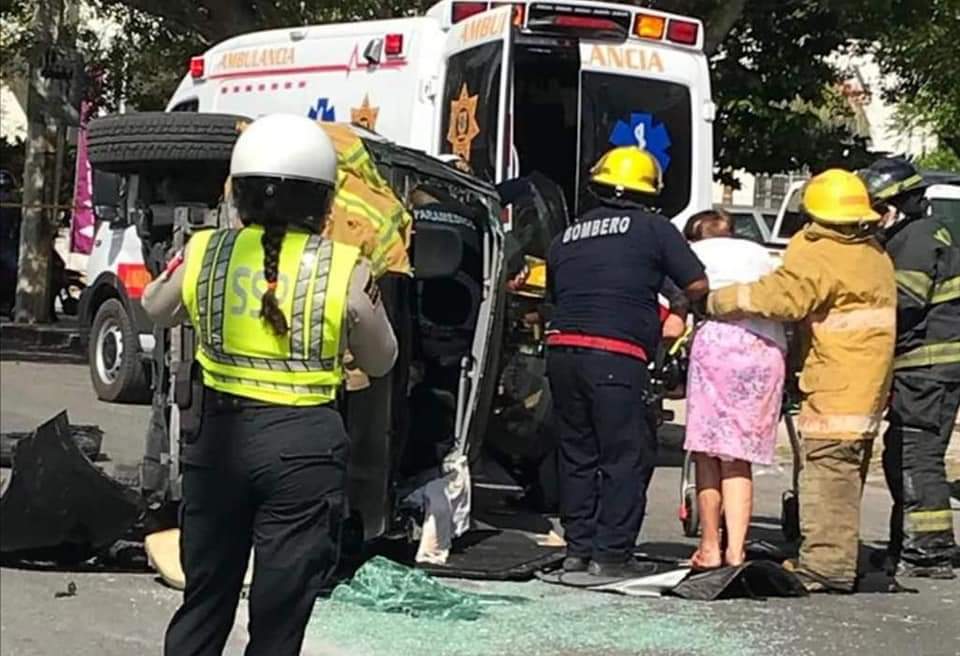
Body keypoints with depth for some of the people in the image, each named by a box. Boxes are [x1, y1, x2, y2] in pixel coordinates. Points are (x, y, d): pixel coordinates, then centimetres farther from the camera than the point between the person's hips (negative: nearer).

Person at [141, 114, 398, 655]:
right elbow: (381, 362, 4)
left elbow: (155, 311, 19)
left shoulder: (204, 254, -2)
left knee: (204, 599, 19)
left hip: (220, 434, 3)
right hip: (303, 445, -3)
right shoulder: (345, 271, -11)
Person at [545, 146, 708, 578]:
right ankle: (611, 554, 0)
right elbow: (698, 285, 1)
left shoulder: (567, 237, 18)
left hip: (562, 350, 6)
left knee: (576, 455, 15)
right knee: (627, 457, 1)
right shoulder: (653, 228, 3)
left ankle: (578, 548, 19)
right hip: (616, 357, -6)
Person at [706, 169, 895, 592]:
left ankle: (825, 567, -9)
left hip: (835, 389, -10)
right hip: (868, 392, 10)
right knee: (846, 478, 16)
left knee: (827, 475, -8)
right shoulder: (876, 257, 16)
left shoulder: (822, 256, -13)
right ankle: (840, 564, 23)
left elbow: (781, 296, -24)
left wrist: (716, 301, -16)